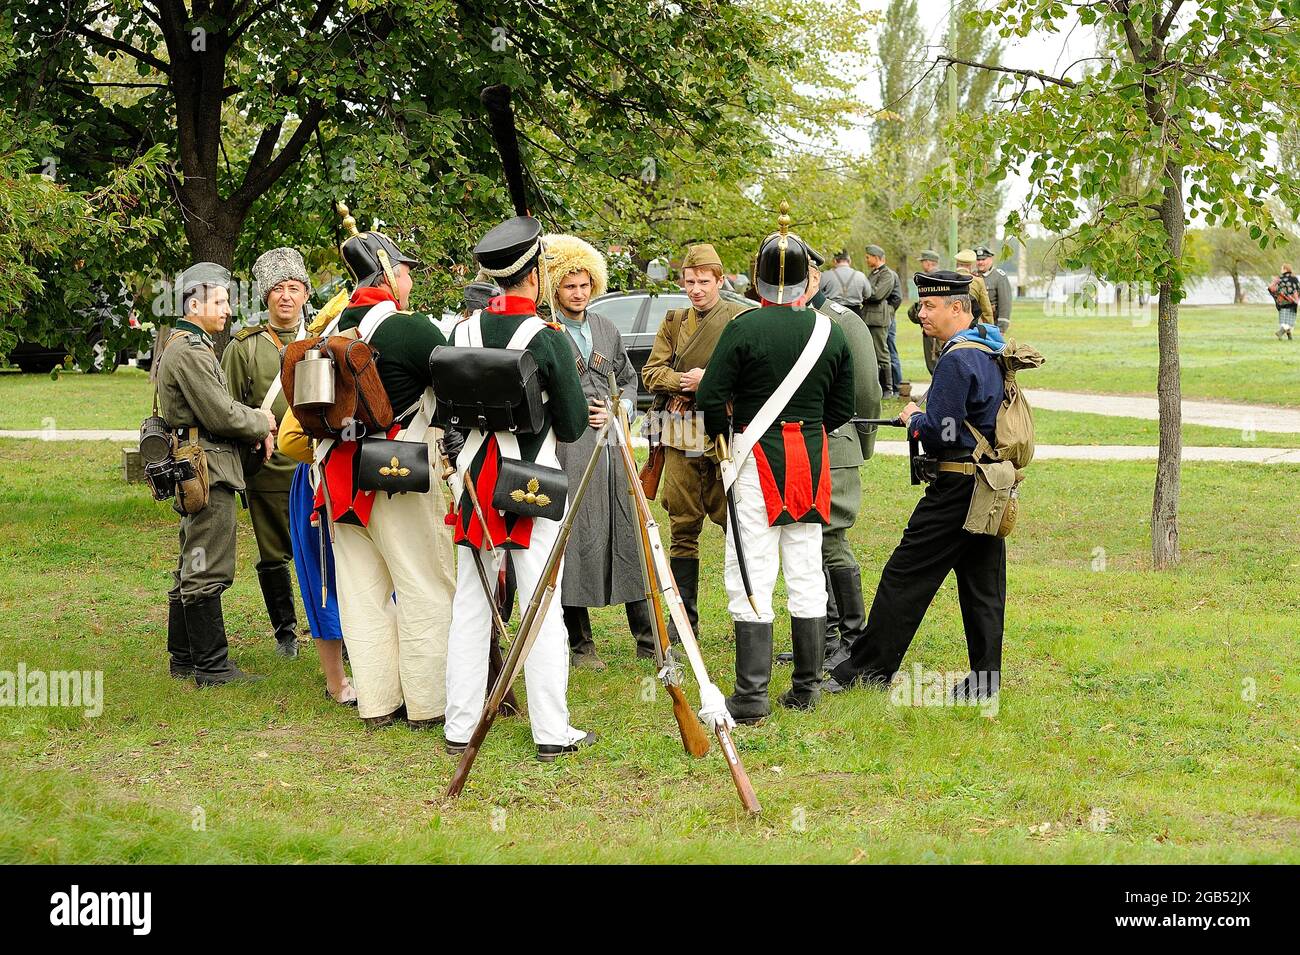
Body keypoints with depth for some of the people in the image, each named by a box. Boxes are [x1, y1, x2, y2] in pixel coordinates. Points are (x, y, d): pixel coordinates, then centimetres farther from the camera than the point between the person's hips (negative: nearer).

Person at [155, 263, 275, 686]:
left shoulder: (188, 346, 18)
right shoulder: (189, 352, -16)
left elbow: (216, 407, 21)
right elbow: (221, 416, -20)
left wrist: (252, 417, 3)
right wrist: (261, 424, -3)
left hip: (194, 472, 11)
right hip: (207, 470, -11)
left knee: (192, 569, 16)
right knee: (208, 571, -7)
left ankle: (184, 658, 23)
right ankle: (212, 665, -5)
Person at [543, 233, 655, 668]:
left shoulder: (606, 329, 17)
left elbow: (629, 379, 25)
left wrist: (618, 410, 7)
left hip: (612, 443, 6)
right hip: (567, 449, -6)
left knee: (628, 535, 5)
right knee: (576, 541, -4)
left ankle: (647, 635, 11)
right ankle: (579, 642, 5)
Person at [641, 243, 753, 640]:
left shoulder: (742, 318, 0)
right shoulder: (674, 321, 14)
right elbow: (652, 372, 7)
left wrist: (708, 380, -15)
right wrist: (686, 383, -10)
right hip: (681, 436, 4)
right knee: (683, 527, 8)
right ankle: (684, 617, 15)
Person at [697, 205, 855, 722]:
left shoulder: (745, 329, -12)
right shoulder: (831, 332, 1)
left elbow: (710, 398, -12)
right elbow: (842, 407, 7)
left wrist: (727, 432, 8)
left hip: (758, 461, -4)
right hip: (811, 463, 4)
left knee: (751, 578, -2)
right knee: (806, 575, 12)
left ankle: (751, 695, -3)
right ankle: (807, 686, 18)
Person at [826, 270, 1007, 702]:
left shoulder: (956, 361, -17)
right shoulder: (991, 350, 12)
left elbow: (938, 434, -21)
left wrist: (913, 419, -2)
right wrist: (924, 418, 12)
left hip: (956, 486, -9)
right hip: (992, 486, 9)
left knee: (905, 576, -3)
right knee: (982, 584, 10)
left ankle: (867, 667, 2)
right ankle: (984, 677, 11)